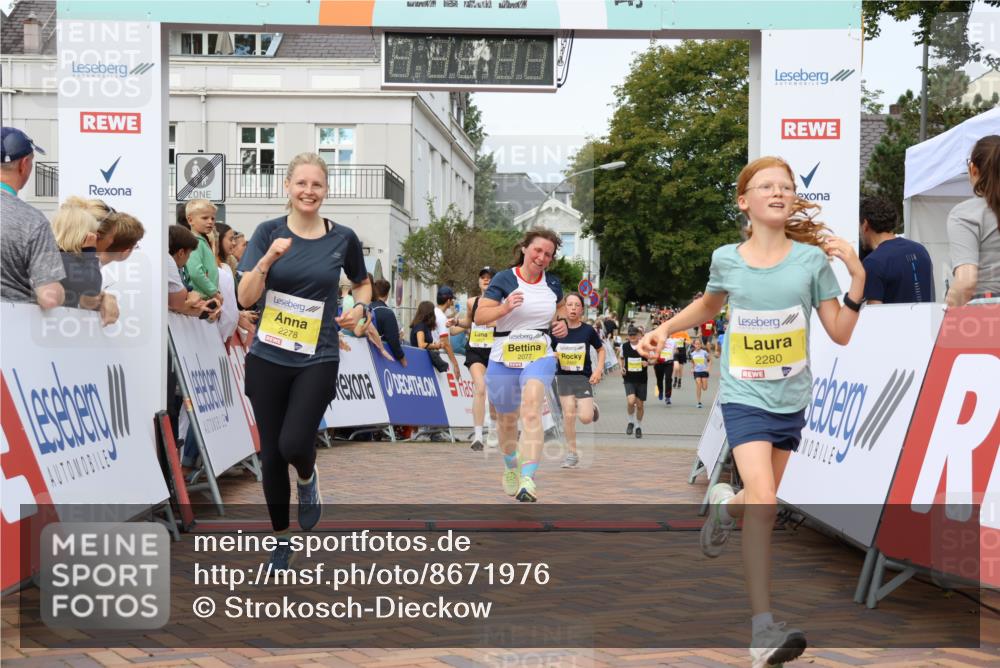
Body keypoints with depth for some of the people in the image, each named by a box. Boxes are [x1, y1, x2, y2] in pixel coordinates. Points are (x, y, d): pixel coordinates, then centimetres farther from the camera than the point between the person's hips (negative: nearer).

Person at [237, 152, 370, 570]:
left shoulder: (343, 238, -1)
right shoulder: (268, 232, -2)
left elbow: (362, 283, 17)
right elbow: (245, 299, -7)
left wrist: (359, 308, -3)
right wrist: (268, 259, -23)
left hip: (318, 359, -1)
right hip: (268, 358, 1)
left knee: (294, 444, -18)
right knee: (271, 454, 7)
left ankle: (308, 479, 20)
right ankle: (281, 541, 26)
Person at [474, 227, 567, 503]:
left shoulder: (552, 283, 5)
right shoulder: (503, 279, -5)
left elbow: (561, 305, 27)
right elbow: (479, 316, -9)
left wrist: (562, 321, 5)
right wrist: (505, 307, -27)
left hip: (540, 357, 0)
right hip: (504, 360, 0)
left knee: (531, 409, -26)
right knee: (507, 419, 15)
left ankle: (527, 480, -34)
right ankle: (510, 467, 46)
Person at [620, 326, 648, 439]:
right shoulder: (624, 346, -1)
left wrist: (647, 363, -22)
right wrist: (622, 368, 2)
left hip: (642, 380, 0)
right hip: (629, 379, 0)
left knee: (640, 404, 7)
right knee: (631, 401, -20)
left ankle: (638, 427, 28)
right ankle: (631, 422, 6)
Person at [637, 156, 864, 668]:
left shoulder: (812, 259, -6)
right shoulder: (726, 260, -4)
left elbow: (841, 334, -2)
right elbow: (709, 305, 18)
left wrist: (858, 278, -14)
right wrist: (664, 329, 5)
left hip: (791, 401, 2)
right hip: (745, 399, -2)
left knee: (761, 503, 12)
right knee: (765, 503, -20)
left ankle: (726, 504, 50)